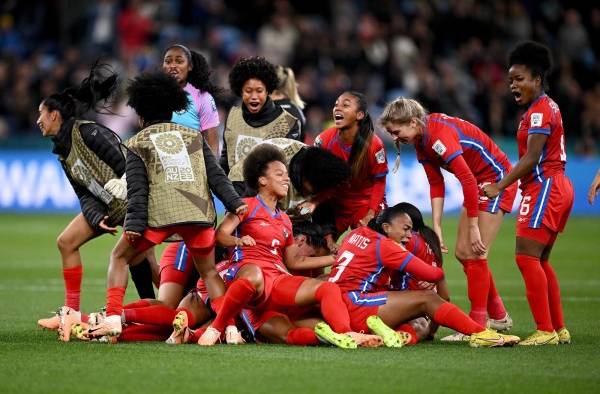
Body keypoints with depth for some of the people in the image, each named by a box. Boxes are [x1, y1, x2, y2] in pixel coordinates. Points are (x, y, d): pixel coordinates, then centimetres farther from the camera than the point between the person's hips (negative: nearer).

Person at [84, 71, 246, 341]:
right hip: (199, 212, 2)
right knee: (209, 271, 16)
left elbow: (137, 187, 2)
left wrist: (134, 223, -4)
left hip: (159, 214, -2)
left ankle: (113, 318, 1)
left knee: (119, 257, 15)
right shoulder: (193, 136, 22)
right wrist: (234, 202, 5)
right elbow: (215, 174, 11)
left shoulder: (137, 144, 14)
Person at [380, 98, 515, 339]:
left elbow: (468, 180, -30)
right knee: (462, 253, 10)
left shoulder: (439, 134, -28)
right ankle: (499, 317, 22)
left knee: (475, 254, -11)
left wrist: (473, 226, -27)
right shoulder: (420, 140, 1)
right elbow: (436, 184, 3)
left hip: (497, 178, -10)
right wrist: (436, 226, -4)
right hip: (478, 182, 10)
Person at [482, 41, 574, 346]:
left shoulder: (540, 110, -13)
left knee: (527, 257, -13)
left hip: (545, 188, -11)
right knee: (539, 261, 14)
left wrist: (500, 187, -21)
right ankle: (559, 329, 17)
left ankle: (545, 331, -14)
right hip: (557, 187, 11)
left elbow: (531, 158, -20)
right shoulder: (546, 107, 18)